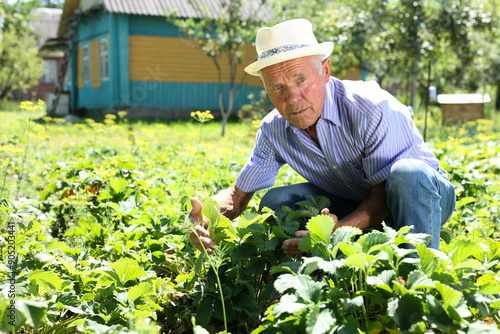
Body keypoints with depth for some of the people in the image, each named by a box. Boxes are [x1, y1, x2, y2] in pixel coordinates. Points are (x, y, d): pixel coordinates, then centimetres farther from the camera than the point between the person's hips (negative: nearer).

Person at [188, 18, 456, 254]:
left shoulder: (375, 110, -30)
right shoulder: (274, 130, -11)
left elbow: (384, 194, -28)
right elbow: (238, 193, -5)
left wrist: (339, 230, -48)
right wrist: (205, 213, -29)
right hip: (355, 208, 5)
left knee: (406, 173, -38)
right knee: (275, 201, -15)